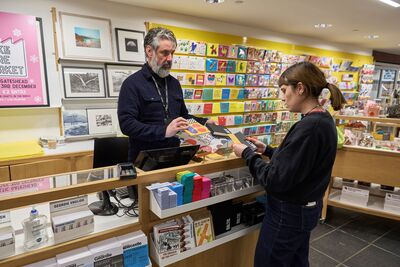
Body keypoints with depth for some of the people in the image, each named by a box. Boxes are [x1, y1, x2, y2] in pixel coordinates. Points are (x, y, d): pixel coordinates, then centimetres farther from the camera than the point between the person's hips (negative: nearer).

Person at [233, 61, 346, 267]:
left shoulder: (308, 127, -28)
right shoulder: (323, 120, 3)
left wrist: (247, 154, -15)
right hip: (306, 208, 9)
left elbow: (276, 180, -27)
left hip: (288, 213, -9)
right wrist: (266, 150, 7)